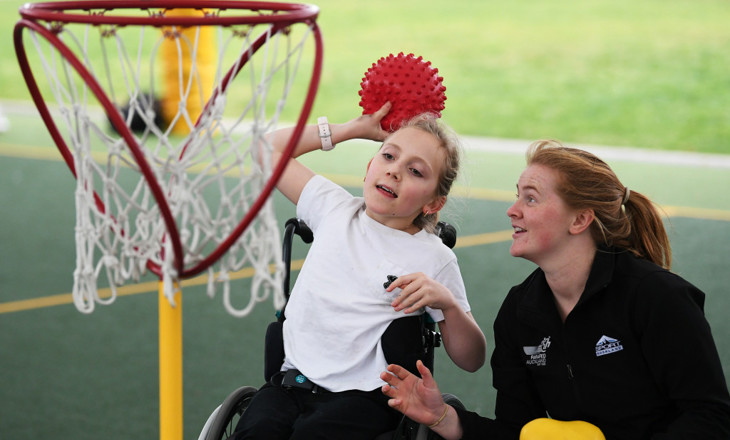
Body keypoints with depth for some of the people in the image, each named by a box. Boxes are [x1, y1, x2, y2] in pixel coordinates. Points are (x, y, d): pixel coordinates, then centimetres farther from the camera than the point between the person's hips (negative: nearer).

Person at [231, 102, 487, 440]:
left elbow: (471, 360, 5)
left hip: (365, 396, -3)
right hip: (291, 381, 3)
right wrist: (356, 128, 19)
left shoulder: (434, 260, 3)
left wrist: (448, 303, -14)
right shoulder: (335, 209, 13)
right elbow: (271, 148, 22)